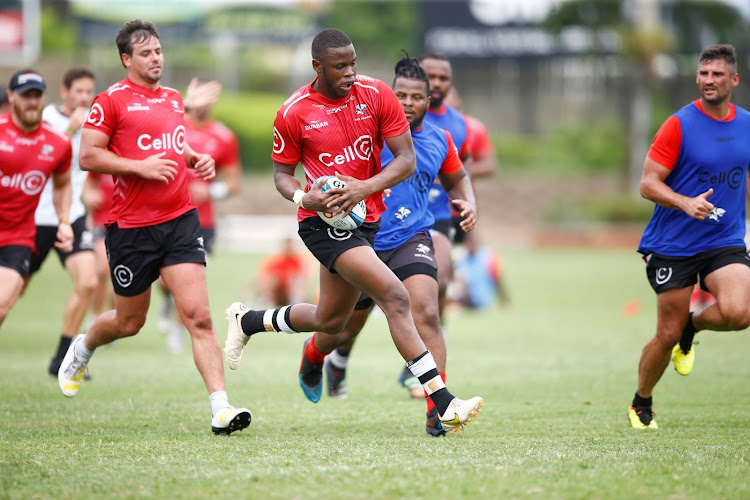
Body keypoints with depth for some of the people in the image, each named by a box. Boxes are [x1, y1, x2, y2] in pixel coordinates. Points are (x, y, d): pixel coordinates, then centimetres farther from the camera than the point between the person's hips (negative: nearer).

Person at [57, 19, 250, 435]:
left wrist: (197, 159, 10)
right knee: (130, 322, 11)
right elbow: (87, 156, -9)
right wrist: (140, 166, -18)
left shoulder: (174, 99, 14)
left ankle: (220, 408, -16)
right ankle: (82, 348, 45)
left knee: (198, 315, -10)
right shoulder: (112, 100, -5)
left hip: (179, 219, 4)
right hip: (131, 226, -4)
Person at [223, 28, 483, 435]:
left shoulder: (377, 95, -4)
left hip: (365, 218, 5)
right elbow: (282, 174, 3)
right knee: (395, 296, -22)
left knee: (330, 320, 18)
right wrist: (304, 197, -19)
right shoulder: (294, 113, -8)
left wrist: (366, 187, -20)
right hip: (323, 221, -5)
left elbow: (406, 160, -4)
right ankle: (444, 406, -25)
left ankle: (247, 321, 44)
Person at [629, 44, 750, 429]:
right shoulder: (679, 125, -8)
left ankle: (692, 326, 12)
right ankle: (641, 405, 26)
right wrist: (686, 203, -26)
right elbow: (648, 184, -10)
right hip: (673, 245, -3)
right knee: (667, 335, -1)